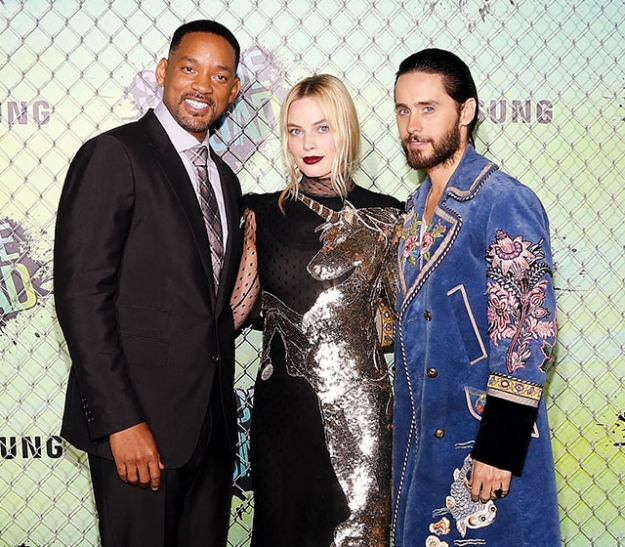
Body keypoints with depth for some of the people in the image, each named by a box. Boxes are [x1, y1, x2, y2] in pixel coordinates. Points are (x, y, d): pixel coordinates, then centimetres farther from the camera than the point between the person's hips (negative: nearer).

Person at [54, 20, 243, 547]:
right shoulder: (113, 156, -9)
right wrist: (121, 421, -19)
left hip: (212, 422, 7)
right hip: (138, 425, -7)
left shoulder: (225, 178, 15)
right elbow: (81, 294, -16)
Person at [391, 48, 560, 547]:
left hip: (486, 436, -7)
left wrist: (500, 449, -20)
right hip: (421, 438, 8)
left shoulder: (506, 202, -15)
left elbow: (531, 333, -19)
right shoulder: (418, 207, 9)